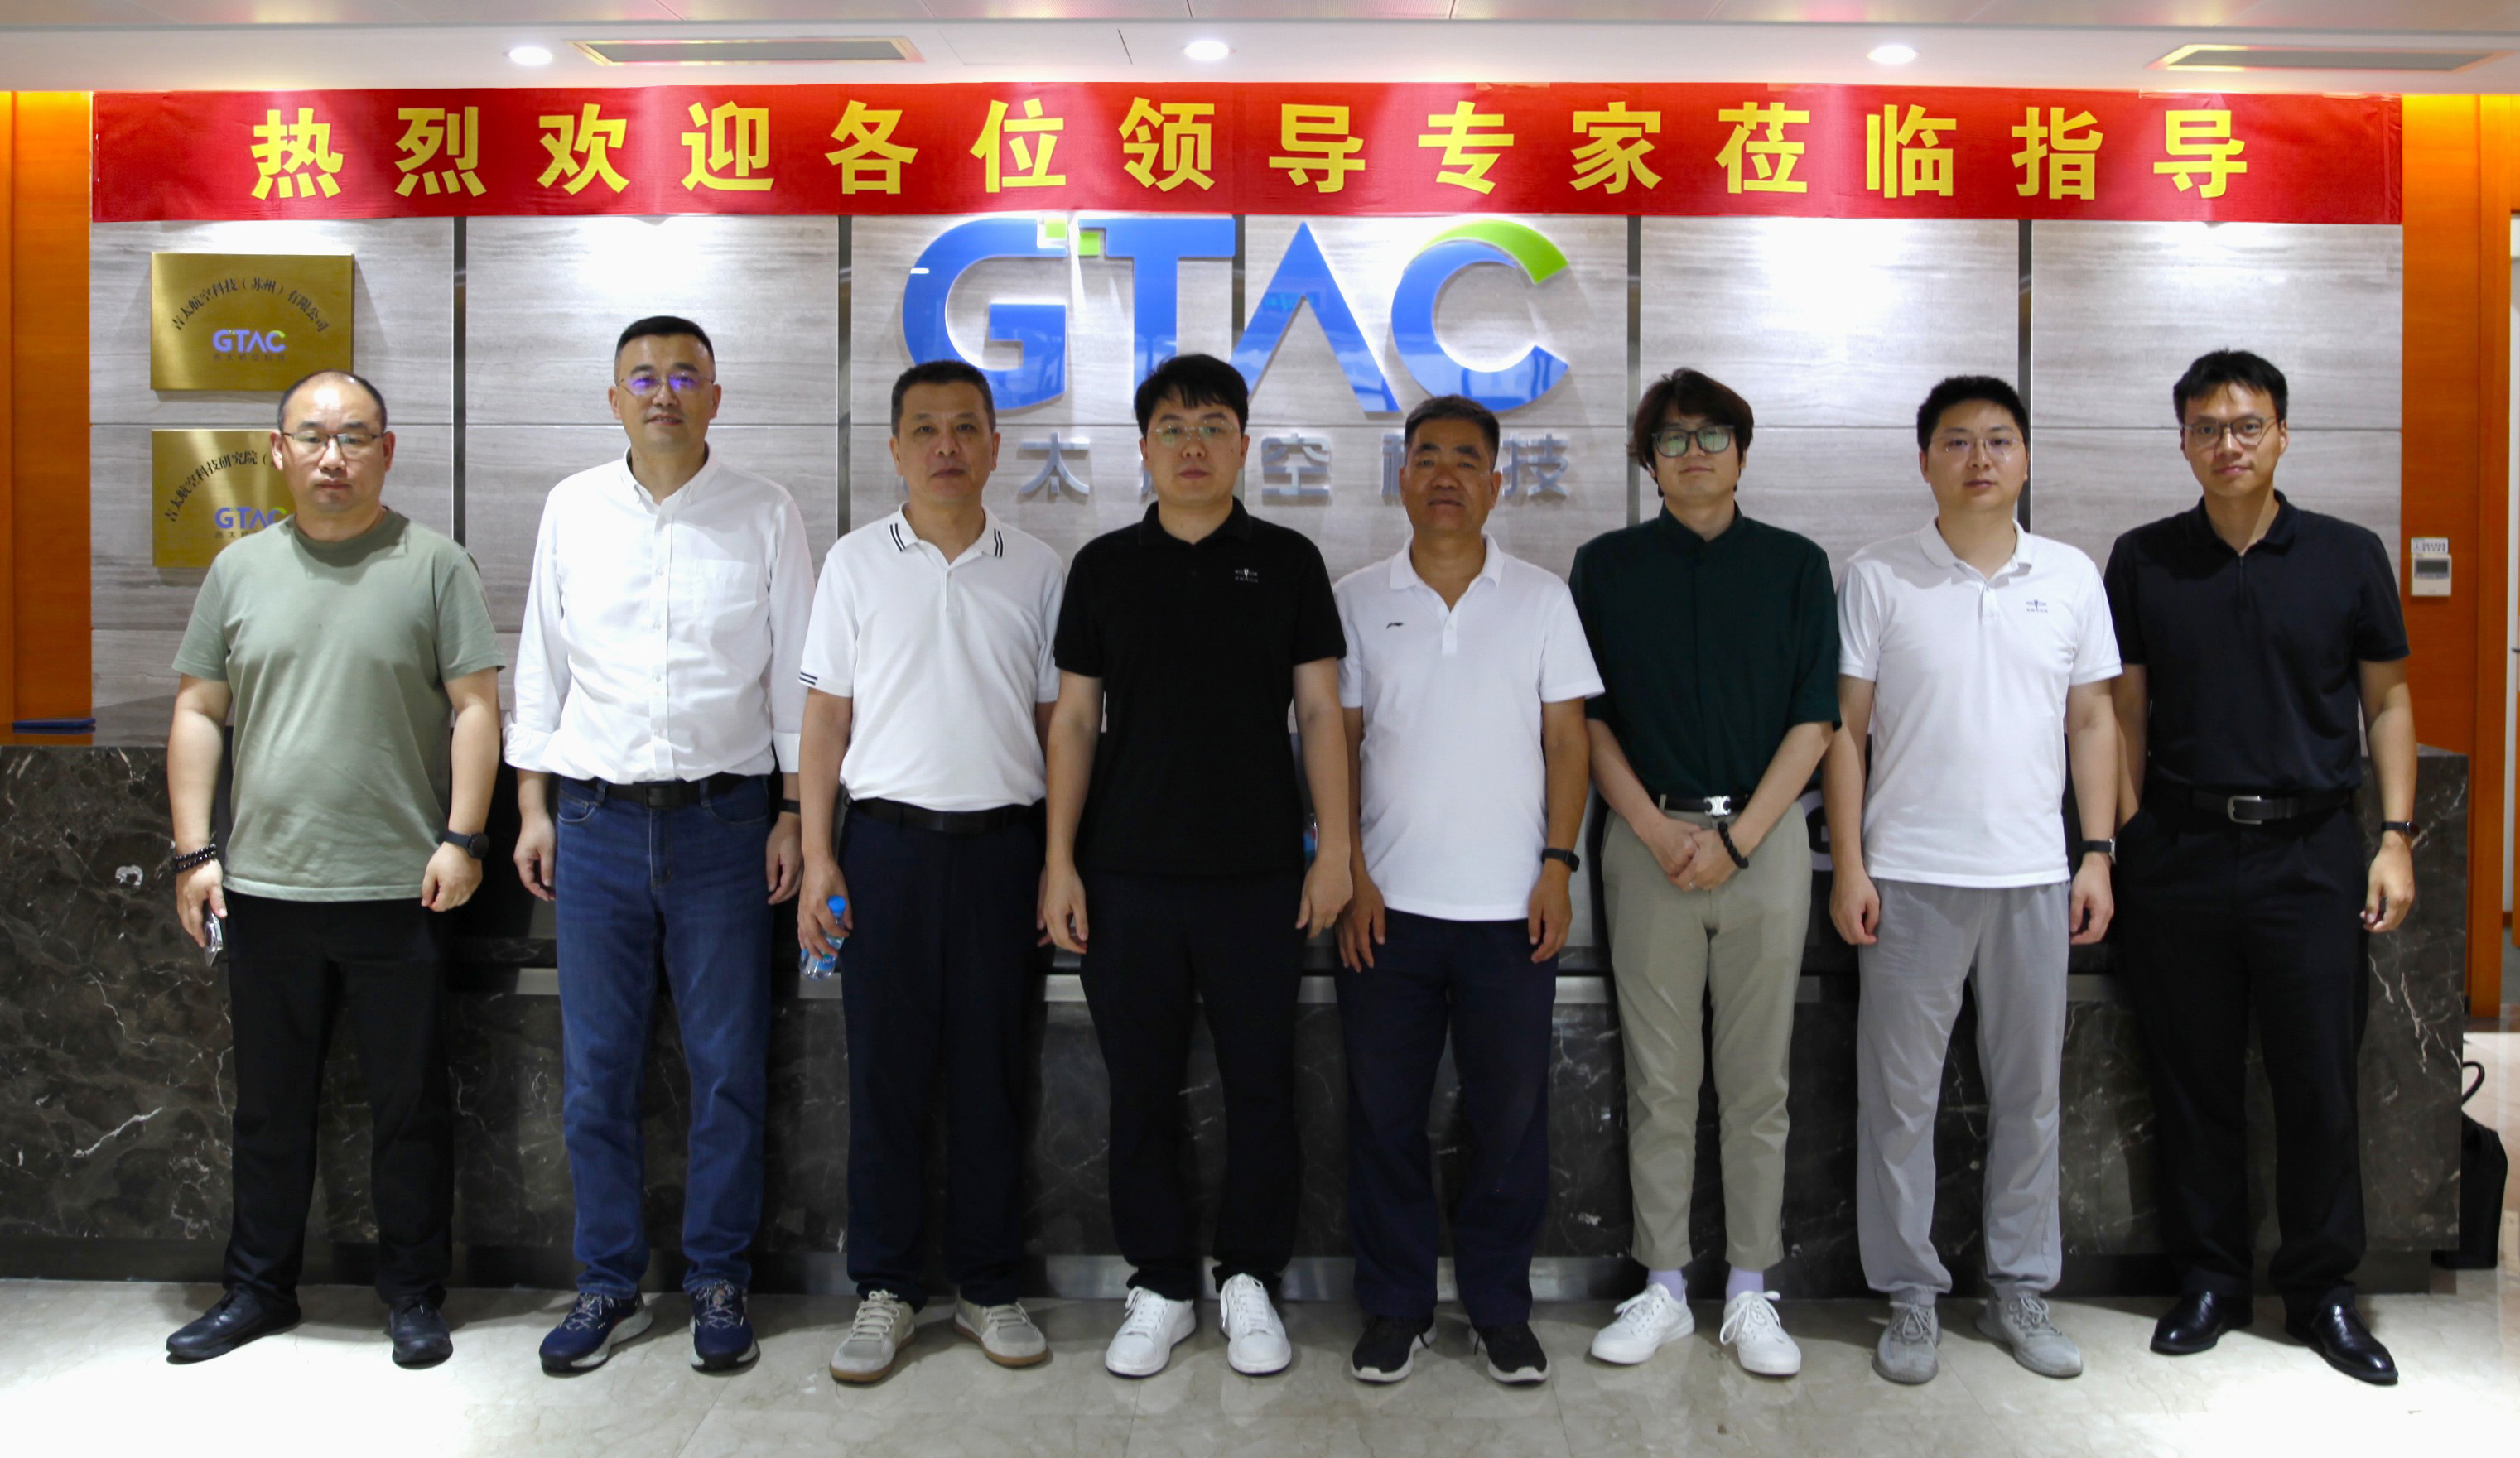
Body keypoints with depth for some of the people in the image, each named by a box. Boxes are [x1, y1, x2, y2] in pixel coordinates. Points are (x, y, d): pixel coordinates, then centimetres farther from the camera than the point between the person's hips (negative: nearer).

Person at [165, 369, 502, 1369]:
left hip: (400, 891, -3)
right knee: (270, 1107, 15)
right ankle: (258, 1288, 30)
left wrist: (461, 838, -11)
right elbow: (197, 713, 10)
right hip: (263, 887, 3)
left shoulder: (433, 565, 0)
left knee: (411, 1107, 6)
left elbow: (476, 706, -3)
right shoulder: (240, 570, 9)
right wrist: (194, 851, 3)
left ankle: (414, 1295, 20)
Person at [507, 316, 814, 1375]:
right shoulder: (573, 510, 8)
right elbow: (540, 664, 11)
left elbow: (796, 677, 2)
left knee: (727, 1066, 4)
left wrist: (793, 814, -2)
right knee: (595, 1070, 7)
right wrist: (533, 808, 6)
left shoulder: (765, 516, 2)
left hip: (723, 819, -2)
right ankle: (609, 1284, 21)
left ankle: (717, 1280, 18)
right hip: (596, 820, 2)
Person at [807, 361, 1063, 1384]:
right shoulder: (856, 562, 5)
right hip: (888, 838, 0)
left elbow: (1056, 722, 9)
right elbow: (826, 717, 5)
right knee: (885, 1070, 4)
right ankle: (885, 1290, 17)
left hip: (999, 840, 1)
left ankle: (988, 1288, 19)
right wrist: (817, 855, -2)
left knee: (991, 1072, 6)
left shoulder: (1035, 570, 7)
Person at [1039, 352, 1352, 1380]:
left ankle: (1248, 1279, 22)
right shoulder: (1105, 566, 6)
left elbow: (1319, 712, 4)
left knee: (1261, 1083, 5)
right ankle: (1160, 1286, 21)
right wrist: (1060, 859, -1)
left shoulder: (1287, 561, 5)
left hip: (1258, 872, 0)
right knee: (1142, 1089, 7)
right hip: (1128, 872, 1)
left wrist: (1335, 847, -4)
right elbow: (1075, 718, 5)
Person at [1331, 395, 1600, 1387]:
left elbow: (1567, 739, 5)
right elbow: (1337, 743, 4)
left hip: (1510, 906, 0)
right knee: (1384, 1114, 7)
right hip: (1387, 903, 0)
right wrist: (1350, 872, -3)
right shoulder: (1357, 599, 5)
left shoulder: (1541, 598, 5)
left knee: (1511, 1115, 7)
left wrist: (1558, 865, -4)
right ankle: (1394, 1306, 22)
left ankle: (1501, 1306, 23)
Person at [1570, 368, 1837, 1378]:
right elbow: (1588, 717, 4)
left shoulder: (1795, 565, 6)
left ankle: (1749, 1293, 17)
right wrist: (1656, 831, -7)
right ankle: (1662, 1289, 17)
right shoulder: (1607, 566, 6)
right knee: (1659, 1080, 5)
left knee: (1757, 1080, 6)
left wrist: (1737, 838, -8)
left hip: (1764, 835, 0)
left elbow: (1814, 720, 2)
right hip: (1649, 837, 0)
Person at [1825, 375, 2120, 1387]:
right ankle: (1910, 1295, 18)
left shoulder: (2072, 576, 7)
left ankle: (2020, 1289, 26)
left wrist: (2097, 854, 4)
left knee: (2030, 1093, 11)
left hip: (2033, 876, 3)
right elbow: (1844, 727, -2)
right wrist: (1848, 866, -7)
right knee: (1899, 1095, 4)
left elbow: (2093, 721, 11)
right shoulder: (1878, 579, -1)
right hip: (1910, 878, -2)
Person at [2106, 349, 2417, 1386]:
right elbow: (2127, 709, 8)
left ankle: (2322, 1290, 20)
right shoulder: (2143, 562, 5)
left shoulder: (2348, 557, 4)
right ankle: (2208, 1279, 21)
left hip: (2310, 851, 0)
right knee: (2195, 1081, 7)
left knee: (2321, 1081, 4)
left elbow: (2387, 699, 8)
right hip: (2181, 853, 0)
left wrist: (2396, 837, 0)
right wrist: (2126, 837, 1)